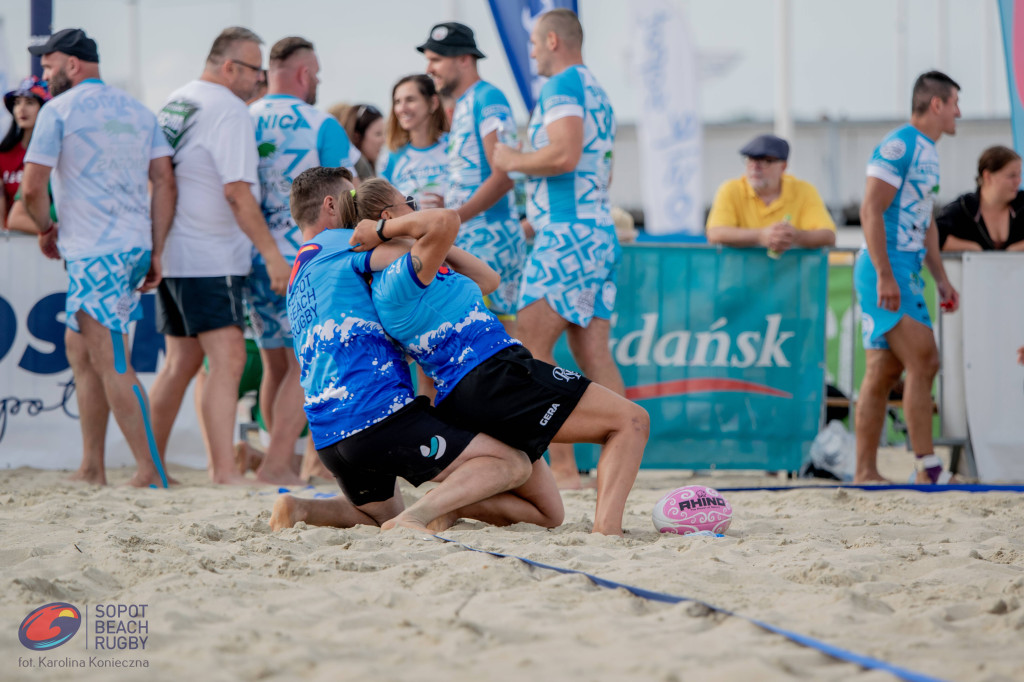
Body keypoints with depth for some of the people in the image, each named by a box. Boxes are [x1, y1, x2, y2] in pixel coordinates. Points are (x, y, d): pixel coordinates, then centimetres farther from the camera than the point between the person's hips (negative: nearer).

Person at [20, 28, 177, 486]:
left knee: (111, 364, -7)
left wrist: (46, 230, 11)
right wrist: (155, 253, 9)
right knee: (79, 347, 17)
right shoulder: (138, 111, 15)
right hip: (135, 246, 8)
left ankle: (151, 473, -11)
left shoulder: (59, 110, -4)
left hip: (94, 253, -8)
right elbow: (165, 182, 9)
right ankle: (91, 468, 17)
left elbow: (32, 188, -8)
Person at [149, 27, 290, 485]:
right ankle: (224, 470, -23)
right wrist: (272, 253, -18)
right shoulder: (229, 111, -12)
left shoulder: (174, 103, 16)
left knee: (181, 362, 15)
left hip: (170, 253, 10)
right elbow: (237, 191, -19)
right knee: (227, 359, -14)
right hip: (211, 258, -9)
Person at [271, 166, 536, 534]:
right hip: (376, 414, -9)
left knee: (383, 512, 34)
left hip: (328, 436, 9)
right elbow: (446, 220, -13)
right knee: (512, 462, -6)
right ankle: (416, 517, -26)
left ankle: (300, 509, 7)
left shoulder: (297, 279, 24)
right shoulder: (342, 244, -2)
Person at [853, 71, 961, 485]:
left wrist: (941, 278, 23)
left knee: (882, 376, 8)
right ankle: (927, 467, -13)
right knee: (922, 362, -14)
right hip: (885, 272, -10)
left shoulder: (928, 153, 19)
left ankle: (865, 474, 9)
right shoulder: (898, 146, -11)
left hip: (906, 274, 10)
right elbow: (871, 211, -18)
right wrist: (885, 276, -23)